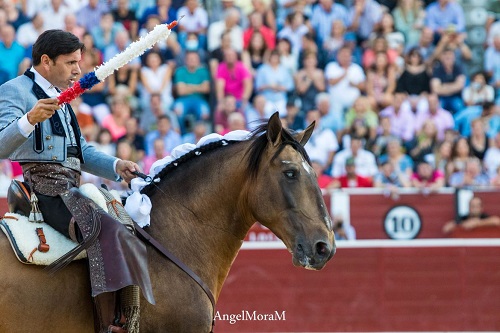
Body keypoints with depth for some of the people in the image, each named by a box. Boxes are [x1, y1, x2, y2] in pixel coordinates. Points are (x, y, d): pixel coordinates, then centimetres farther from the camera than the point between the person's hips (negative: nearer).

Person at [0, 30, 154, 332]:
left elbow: (82, 151, 28)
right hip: (44, 189, -10)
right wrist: (30, 120, -33)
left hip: (69, 190, 10)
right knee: (106, 231, -31)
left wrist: (117, 166, 11)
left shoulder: (60, 99, 27)